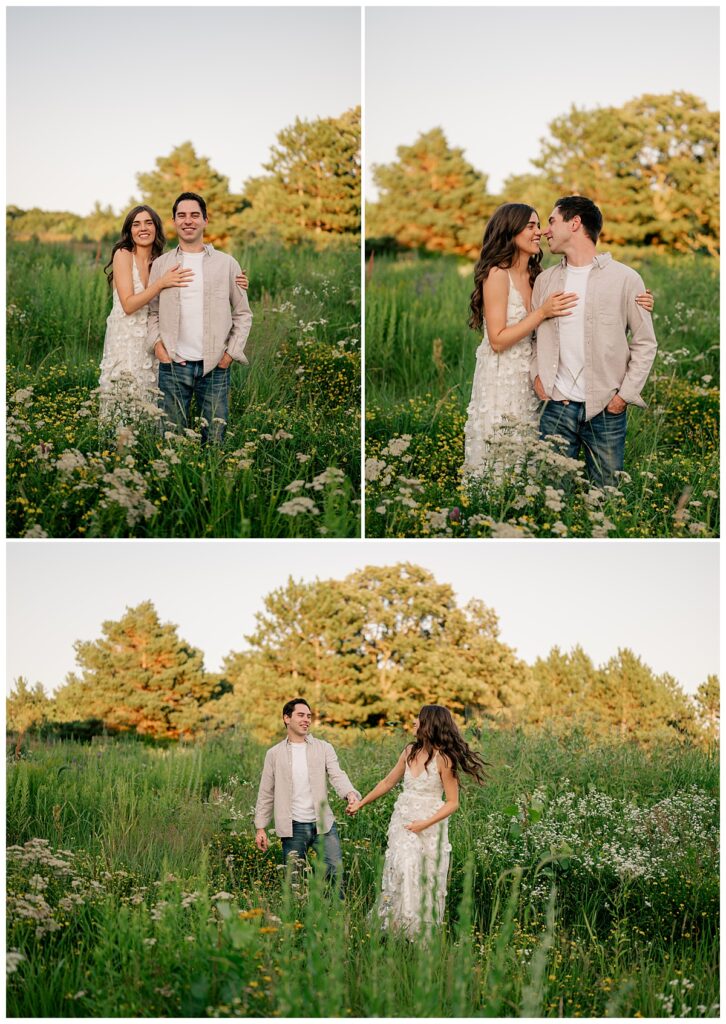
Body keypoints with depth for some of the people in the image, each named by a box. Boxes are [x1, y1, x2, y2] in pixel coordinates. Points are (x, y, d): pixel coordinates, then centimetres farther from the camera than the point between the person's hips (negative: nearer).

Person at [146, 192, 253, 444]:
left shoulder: (227, 264, 7)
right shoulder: (161, 264, 9)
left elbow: (243, 314, 10)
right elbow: (151, 311, 14)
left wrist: (231, 352, 0)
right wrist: (156, 343, -3)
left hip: (215, 366, 0)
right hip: (173, 365, 0)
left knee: (215, 439, 1)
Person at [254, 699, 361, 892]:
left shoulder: (323, 748, 5)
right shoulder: (274, 754, 6)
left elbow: (337, 775, -10)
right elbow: (266, 793, 8)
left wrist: (350, 793, -31)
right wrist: (260, 828, 2)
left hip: (323, 823, 0)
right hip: (293, 827, 0)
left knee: (335, 872, -5)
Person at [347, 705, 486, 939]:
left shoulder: (443, 759, -12)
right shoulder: (410, 752, 5)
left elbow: (453, 802, -9)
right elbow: (387, 783, 19)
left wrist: (425, 823, -18)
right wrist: (361, 803, 22)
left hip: (429, 827, -4)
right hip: (402, 823, 4)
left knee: (425, 882, 0)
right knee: (402, 876, -4)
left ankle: (424, 935, 8)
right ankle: (398, 933, 2)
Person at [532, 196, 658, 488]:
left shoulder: (625, 279, -2)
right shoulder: (545, 280, 9)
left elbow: (645, 343, 1)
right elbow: (532, 335, 19)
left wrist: (625, 395, -5)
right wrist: (536, 375, 3)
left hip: (606, 409, -3)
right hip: (556, 406, 3)